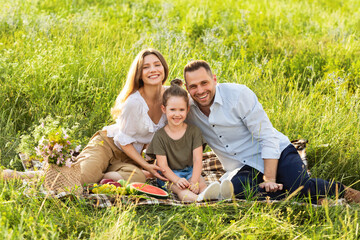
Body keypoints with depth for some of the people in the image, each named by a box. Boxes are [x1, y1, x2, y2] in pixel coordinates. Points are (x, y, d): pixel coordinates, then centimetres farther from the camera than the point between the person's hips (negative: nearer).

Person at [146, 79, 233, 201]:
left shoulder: (194, 131, 0)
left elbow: (197, 159, -7)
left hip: (190, 172, 3)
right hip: (169, 175, -3)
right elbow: (163, 165, -10)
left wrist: (194, 181, -24)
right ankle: (199, 199, -67)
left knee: (201, 183, -30)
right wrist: (177, 180, -29)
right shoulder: (159, 136, -5)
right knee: (180, 188, -35)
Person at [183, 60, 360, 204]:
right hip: (244, 170, 3)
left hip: (276, 154, -3)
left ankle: (343, 192, 0)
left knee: (304, 186, -32)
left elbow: (268, 138, -15)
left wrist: (270, 180, -22)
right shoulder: (188, 109, -2)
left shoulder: (239, 95, -15)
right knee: (234, 188, -34)